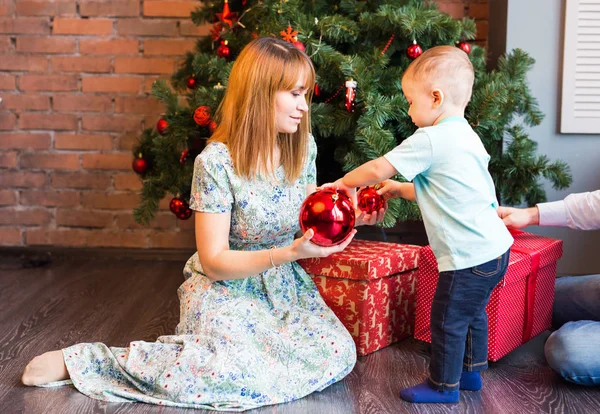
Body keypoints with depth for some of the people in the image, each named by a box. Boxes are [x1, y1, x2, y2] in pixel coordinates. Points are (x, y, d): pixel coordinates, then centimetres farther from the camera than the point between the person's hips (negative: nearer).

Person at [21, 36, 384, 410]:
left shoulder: (304, 147, 0)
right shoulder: (217, 162, -19)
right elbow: (215, 262, -18)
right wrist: (289, 252, -29)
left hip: (283, 283, 6)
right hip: (224, 287, -6)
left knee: (339, 354, -19)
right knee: (241, 375, -32)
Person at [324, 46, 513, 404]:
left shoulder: (429, 141, -17)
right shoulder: (466, 136, 12)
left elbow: (377, 169, -12)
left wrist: (346, 183, 5)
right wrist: (402, 189, 20)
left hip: (469, 258, -10)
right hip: (494, 249, 10)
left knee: (447, 320, 5)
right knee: (472, 312, 23)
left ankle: (443, 385, 19)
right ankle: (471, 372, 37)